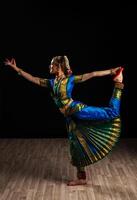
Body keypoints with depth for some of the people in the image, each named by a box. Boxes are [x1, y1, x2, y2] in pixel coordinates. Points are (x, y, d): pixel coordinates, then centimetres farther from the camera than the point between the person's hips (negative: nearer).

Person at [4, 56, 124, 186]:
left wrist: (110, 71, -5)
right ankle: (81, 178, 20)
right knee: (76, 146, 8)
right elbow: (32, 78, 18)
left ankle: (117, 84, 11)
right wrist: (15, 68, 18)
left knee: (112, 112, -13)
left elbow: (92, 74, -2)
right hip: (70, 118, 5)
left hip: (78, 110, -5)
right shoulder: (51, 82, 15)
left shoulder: (70, 79, -1)